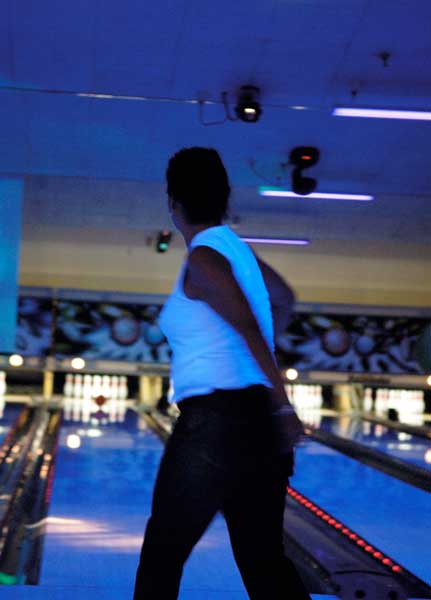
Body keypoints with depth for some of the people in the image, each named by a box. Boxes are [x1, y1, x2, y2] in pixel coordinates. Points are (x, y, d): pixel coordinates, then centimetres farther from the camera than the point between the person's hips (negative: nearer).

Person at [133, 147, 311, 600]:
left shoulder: (203, 257, -9)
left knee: (163, 552, 10)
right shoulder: (235, 247, 15)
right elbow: (284, 300, 33)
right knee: (264, 560, 10)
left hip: (216, 422, -8)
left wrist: (283, 407, -19)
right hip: (259, 423, 8)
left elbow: (251, 331, -18)